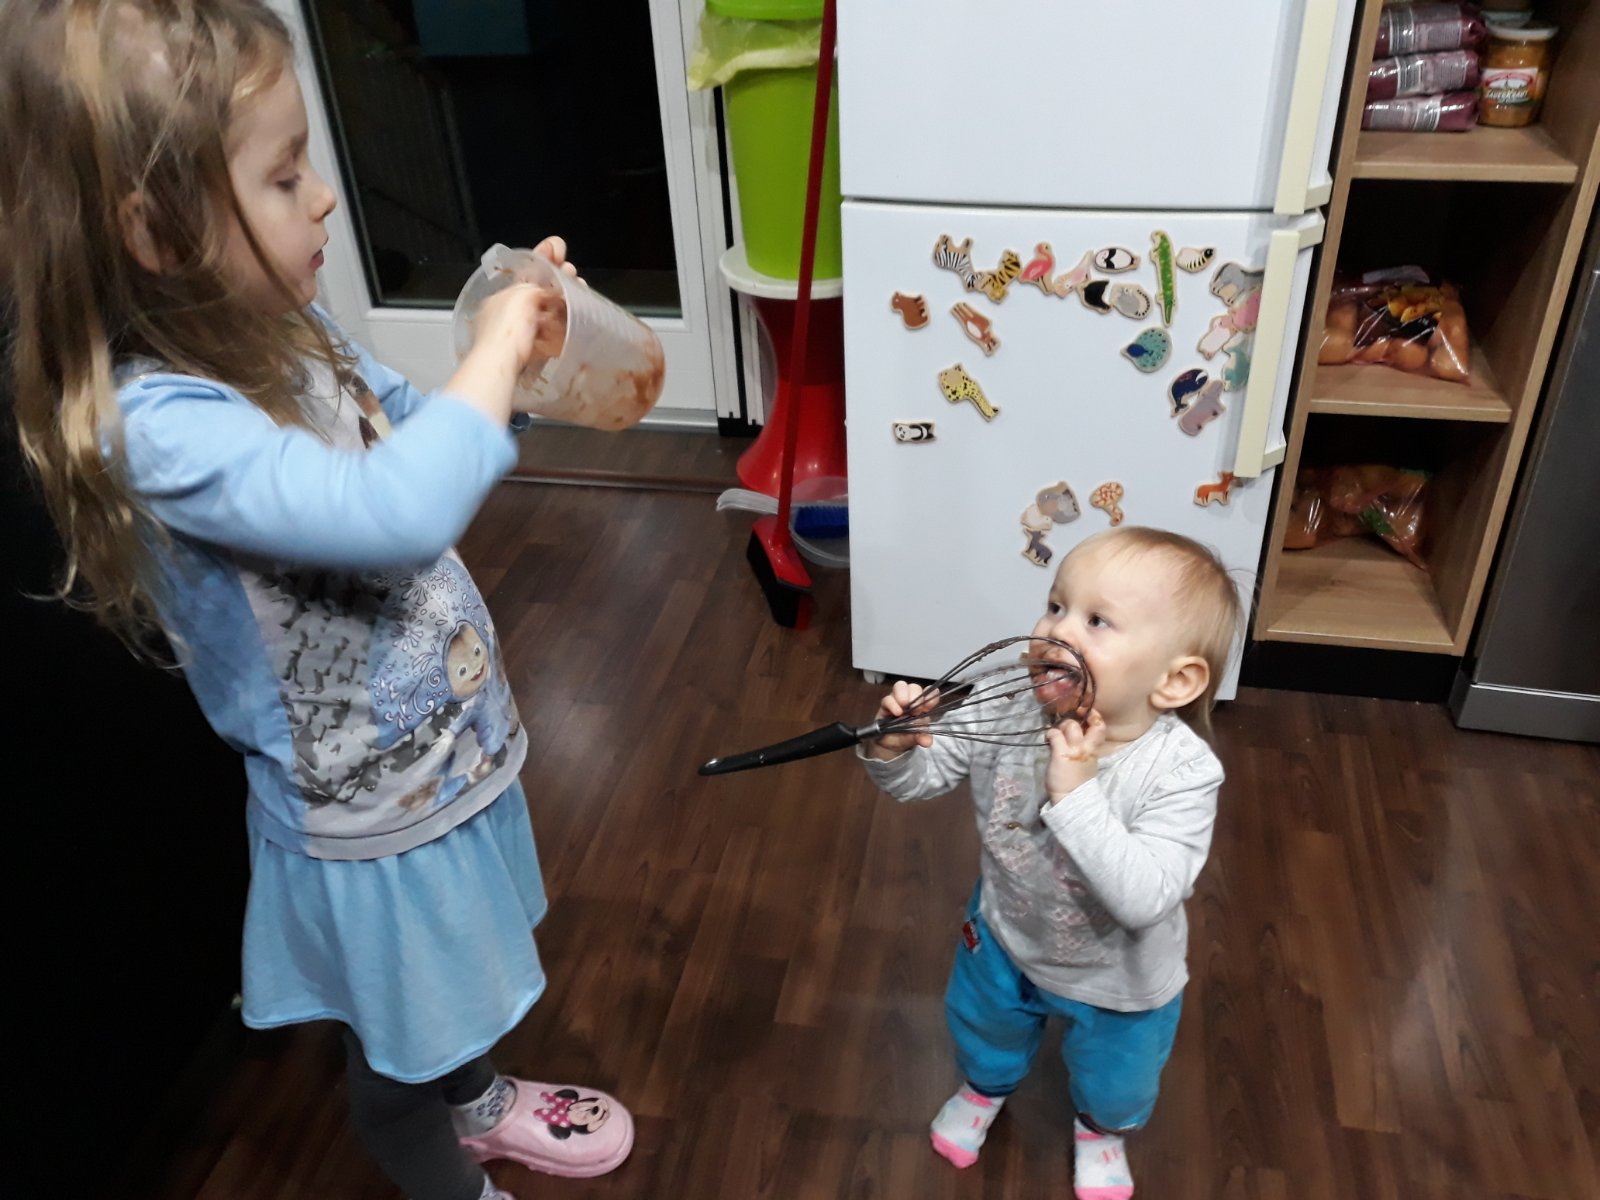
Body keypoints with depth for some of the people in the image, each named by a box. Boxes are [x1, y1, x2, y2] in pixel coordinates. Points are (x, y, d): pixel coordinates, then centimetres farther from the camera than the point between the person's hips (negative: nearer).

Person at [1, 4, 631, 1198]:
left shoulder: (283, 330, -7)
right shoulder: (159, 427, -32)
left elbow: (419, 440, 9)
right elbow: (396, 509, -47)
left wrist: (512, 340, -7)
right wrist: (496, 351, -31)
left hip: (452, 746, 8)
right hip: (372, 822, -8)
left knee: (457, 984, 34)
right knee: (402, 1054, 22)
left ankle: (478, 1101, 62)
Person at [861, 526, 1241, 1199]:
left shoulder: (1180, 773, -36)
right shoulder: (1007, 712, -26)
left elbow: (1144, 898, -43)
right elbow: (920, 779, -13)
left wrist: (1077, 795, -49)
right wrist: (892, 749, -35)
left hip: (1116, 979, -2)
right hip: (1006, 938, 3)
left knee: (1113, 1084, 27)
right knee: (983, 1027, 32)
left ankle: (1099, 1128, 64)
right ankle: (986, 1086, 68)